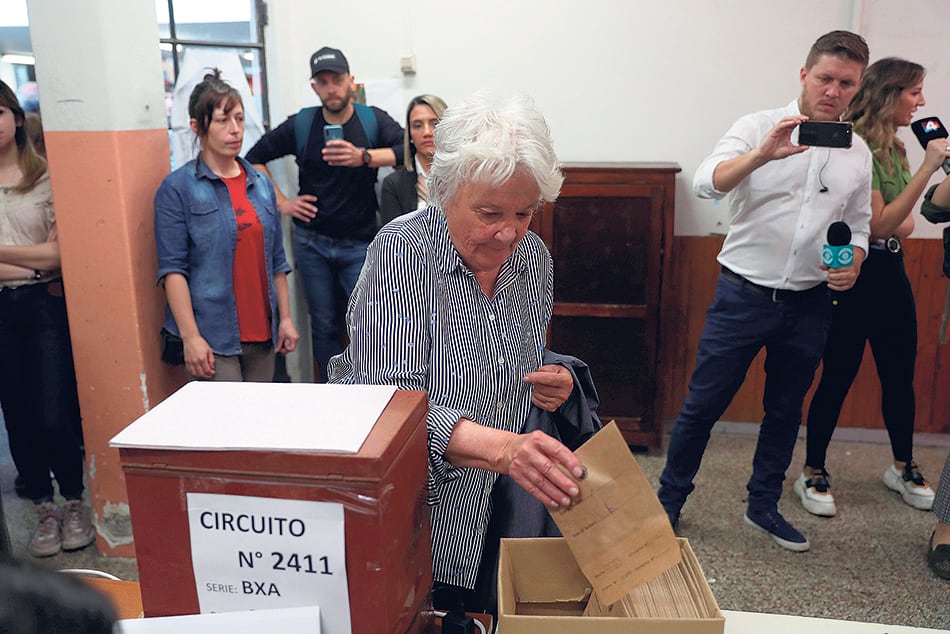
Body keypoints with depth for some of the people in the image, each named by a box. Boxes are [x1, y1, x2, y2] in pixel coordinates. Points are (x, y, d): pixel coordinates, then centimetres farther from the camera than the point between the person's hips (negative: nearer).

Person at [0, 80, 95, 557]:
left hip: (47, 307, -3)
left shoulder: (47, 178, -2)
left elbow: (63, 252, -8)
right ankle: (44, 510, 27)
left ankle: (74, 503, 20)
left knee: (55, 415, -5)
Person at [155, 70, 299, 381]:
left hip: (262, 332, 5)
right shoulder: (177, 188, -4)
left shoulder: (261, 183, 12)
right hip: (212, 338, -5)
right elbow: (172, 268, -8)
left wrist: (285, 319, 10)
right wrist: (191, 337, -15)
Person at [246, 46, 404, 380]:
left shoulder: (374, 120, -1)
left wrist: (364, 157, -28)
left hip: (359, 243, -2)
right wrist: (281, 202, 5)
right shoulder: (301, 124, 5)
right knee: (324, 326, 9)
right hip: (311, 242, 2)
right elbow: (256, 157, 14)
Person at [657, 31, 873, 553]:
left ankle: (763, 505, 33)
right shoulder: (758, 127, -5)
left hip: (808, 306, 5)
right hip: (743, 295, -4)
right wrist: (762, 155, -38)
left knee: (785, 411, 16)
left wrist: (853, 263, -4)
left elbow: (859, 224, 17)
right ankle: (669, 499, 20)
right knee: (703, 405, 2)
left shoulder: (858, 154, 9)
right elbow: (707, 183, -21)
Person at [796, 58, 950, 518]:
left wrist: (892, 229, -8)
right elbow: (879, 224, -19)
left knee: (900, 375, 14)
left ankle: (904, 468, 32)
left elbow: (905, 222, 15)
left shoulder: (895, 148, 13)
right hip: (855, 275, -8)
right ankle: (813, 474, 15)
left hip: (890, 272, 8)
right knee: (838, 378, 0)